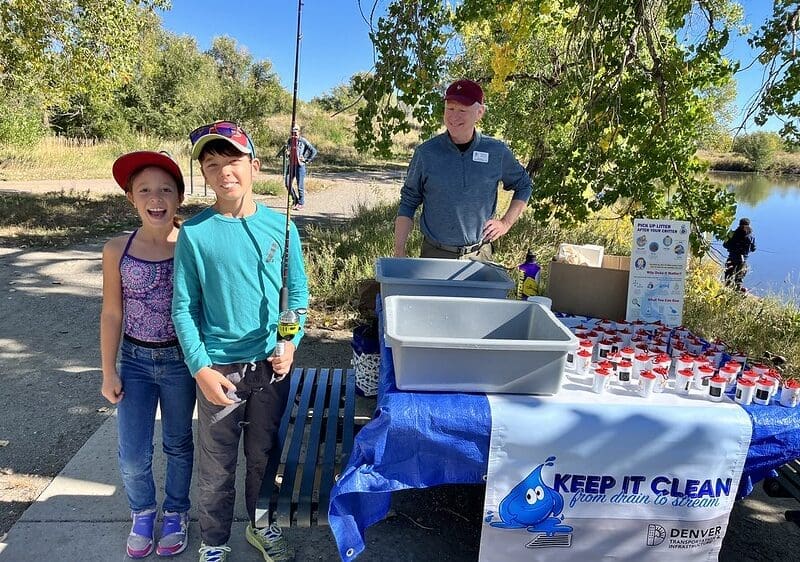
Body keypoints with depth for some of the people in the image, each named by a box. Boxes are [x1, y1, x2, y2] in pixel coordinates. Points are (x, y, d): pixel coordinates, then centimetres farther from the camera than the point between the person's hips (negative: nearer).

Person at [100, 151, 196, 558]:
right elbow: (111, 314, 0)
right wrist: (109, 372, 2)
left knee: (178, 445, 17)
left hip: (180, 360, -1)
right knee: (132, 456, 9)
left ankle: (175, 513, 41)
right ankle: (143, 513, 40)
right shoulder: (117, 250, -7)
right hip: (135, 360, 2)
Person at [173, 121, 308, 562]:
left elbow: (298, 291, 4)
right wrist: (201, 368, -12)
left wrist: (290, 343, -9)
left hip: (272, 364, 2)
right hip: (220, 367, -2)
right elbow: (184, 308, -6)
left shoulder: (280, 226, -4)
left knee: (264, 454, 19)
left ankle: (261, 525, 42)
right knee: (217, 463, 12)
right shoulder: (194, 233, -9)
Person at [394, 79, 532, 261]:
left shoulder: (497, 152, 0)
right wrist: (399, 252, -5)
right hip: (435, 254, -1)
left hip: (479, 255, 1)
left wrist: (506, 223, 4)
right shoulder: (426, 153, -4)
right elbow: (408, 203, 2)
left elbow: (523, 185, 16)